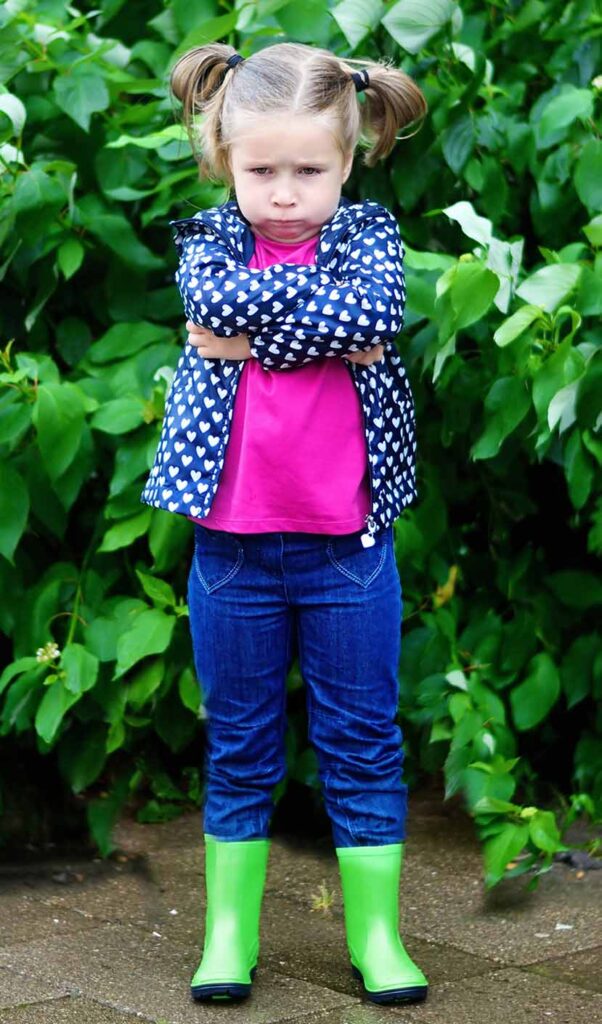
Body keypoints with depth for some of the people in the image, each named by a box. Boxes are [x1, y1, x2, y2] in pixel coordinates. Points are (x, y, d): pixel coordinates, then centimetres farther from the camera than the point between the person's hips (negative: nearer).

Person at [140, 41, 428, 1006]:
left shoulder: (368, 234, 1)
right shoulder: (212, 240, 3)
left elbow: (378, 311, -20)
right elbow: (216, 298, -20)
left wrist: (250, 326, -17)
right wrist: (326, 317, -16)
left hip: (349, 546, 0)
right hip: (233, 544, 0)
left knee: (363, 742, 8)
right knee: (239, 747, 11)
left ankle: (377, 932, 19)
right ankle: (230, 930, 22)